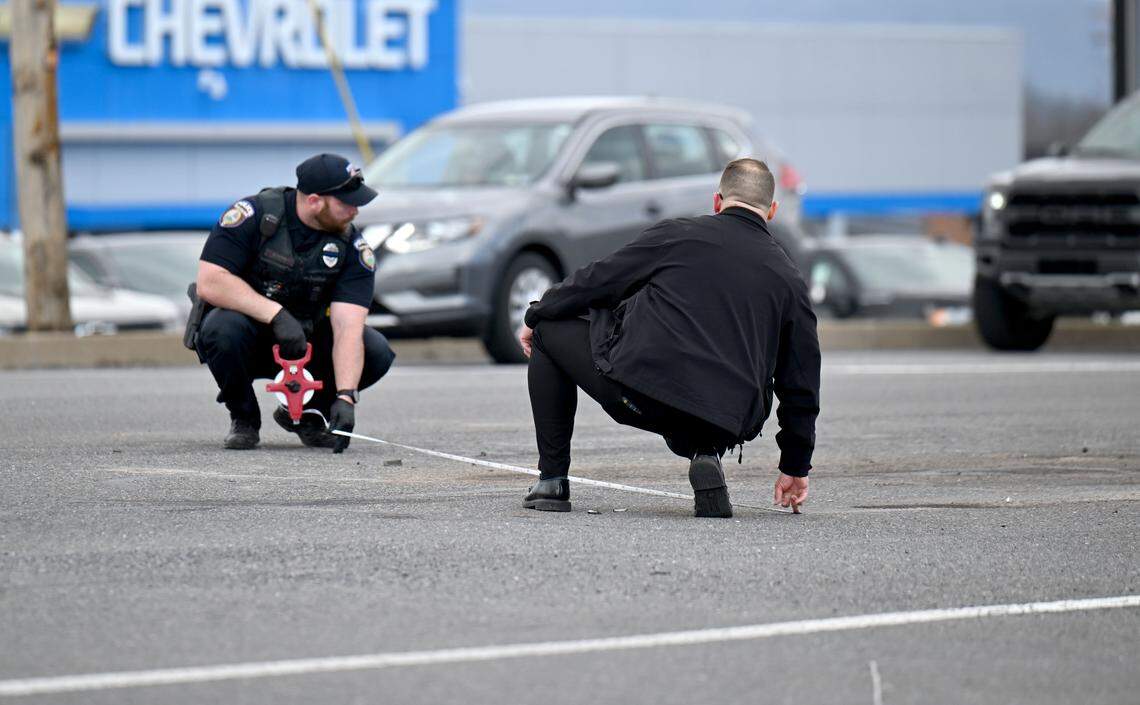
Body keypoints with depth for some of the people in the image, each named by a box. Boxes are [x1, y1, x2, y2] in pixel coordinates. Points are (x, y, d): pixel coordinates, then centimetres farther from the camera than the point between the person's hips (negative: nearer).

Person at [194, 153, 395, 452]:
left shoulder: (352, 247, -11)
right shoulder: (252, 216, -19)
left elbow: (347, 327, -21)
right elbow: (209, 283, -27)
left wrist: (345, 397, -35)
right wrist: (276, 314, -33)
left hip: (307, 341, 3)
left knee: (376, 353, -20)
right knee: (223, 328, -37)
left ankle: (306, 414, 7)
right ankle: (244, 417, -7)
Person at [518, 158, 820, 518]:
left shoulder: (677, 234, 8)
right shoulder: (789, 278, 17)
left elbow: (599, 279, 12)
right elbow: (802, 379, 20)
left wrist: (535, 317, 29)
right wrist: (795, 467, 30)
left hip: (639, 393, -4)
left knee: (550, 330, 21)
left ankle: (552, 481, 16)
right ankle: (705, 457, 5)